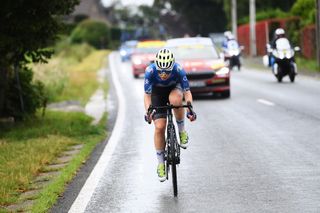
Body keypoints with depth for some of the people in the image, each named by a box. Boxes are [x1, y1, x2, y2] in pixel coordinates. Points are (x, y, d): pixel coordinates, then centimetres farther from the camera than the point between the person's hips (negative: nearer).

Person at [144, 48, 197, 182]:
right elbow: (147, 95, -29)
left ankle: (182, 131, -14)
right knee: (159, 127, -11)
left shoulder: (178, 70, -33)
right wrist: (148, 112, -46)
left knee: (175, 100, -38)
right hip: (157, 92, 1)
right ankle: (161, 163, 5)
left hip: (175, 88, -1)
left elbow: (187, 92, -30)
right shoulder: (150, 71, -33)